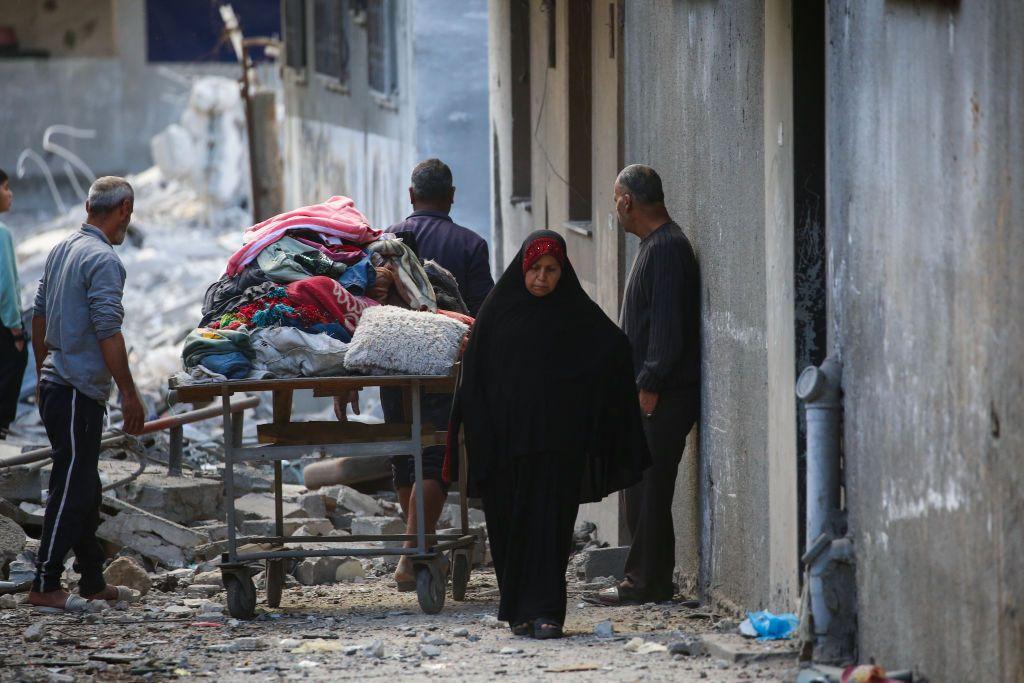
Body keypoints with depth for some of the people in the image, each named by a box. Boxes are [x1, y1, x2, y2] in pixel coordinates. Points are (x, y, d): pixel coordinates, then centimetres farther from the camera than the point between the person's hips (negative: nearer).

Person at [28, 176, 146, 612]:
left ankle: (93, 581, 20)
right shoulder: (102, 260, -15)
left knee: (84, 488, 14)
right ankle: (45, 585, -7)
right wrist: (129, 393, -18)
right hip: (79, 392, -10)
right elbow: (108, 333, -20)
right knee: (71, 488, -7)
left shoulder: (61, 251, 14)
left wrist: (43, 374, 30)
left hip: (55, 384, 10)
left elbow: (39, 315, 21)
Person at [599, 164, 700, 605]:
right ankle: (645, 580, 14)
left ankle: (647, 582, -5)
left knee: (648, 489, -8)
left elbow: (668, 323, -21)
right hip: (649, 391, 10)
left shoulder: (667, 249, -14)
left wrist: (650, 383, -21)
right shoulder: (655, 246, 19)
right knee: (641, 489, 11)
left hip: (664, 396, -10)